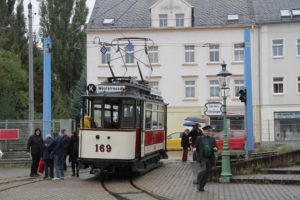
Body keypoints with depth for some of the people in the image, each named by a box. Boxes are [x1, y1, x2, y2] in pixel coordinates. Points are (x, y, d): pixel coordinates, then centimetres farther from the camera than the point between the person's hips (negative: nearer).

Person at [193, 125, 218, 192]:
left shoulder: (212, 139, 12)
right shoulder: (199, 138, 5)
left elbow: (215, 147, 12)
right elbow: (196, 146, 7)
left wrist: (215, 149, -11)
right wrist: (194, 149, -16)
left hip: (210, 158, 4)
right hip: (202, 157, -3)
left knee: (207, 172, 4)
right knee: (204, 170, -21)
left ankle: (201, 186, 16)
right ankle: (198, 183, 1)